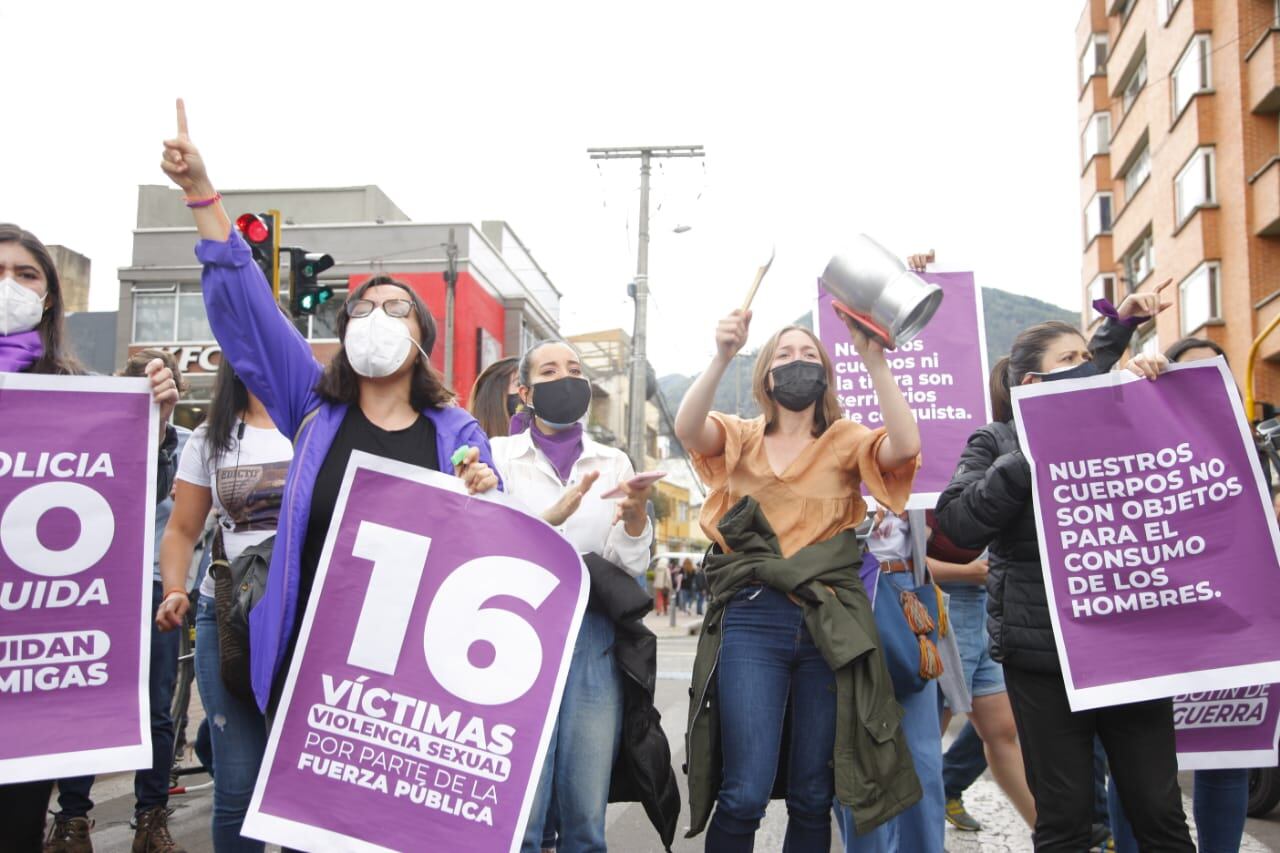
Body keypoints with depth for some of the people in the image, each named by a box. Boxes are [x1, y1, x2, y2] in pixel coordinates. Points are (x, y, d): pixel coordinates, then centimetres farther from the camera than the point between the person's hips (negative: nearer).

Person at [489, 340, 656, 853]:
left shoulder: (613, 462, 12)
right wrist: (554, 515, -24)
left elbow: (633, 562, 4)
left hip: (594, 640, 3)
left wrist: (634, 512, -17)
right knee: (519, 812, -4)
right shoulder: (502, 455, 4)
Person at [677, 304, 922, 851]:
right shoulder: (742, 438, 11)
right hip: (752, 621, -1)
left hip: (829, 624, 1)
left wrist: (874, 361, -17)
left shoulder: (845, 442, 10)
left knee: (813, 796, 7)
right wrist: (722, 357, -23)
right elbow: (686, 428, -10)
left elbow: (906, 444, -10)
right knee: (744, 794, -8)